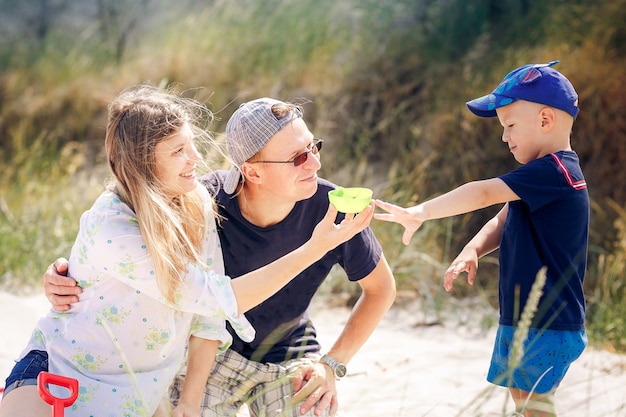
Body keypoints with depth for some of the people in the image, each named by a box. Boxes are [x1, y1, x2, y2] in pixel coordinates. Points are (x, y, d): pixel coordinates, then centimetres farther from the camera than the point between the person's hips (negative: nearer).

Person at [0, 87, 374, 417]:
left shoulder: (197, 204, -7)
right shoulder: (112, 230, -27)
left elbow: (208, 313, -1)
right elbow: (219, 298, -27)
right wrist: (315, 248, -27)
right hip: (62, 376, -7)